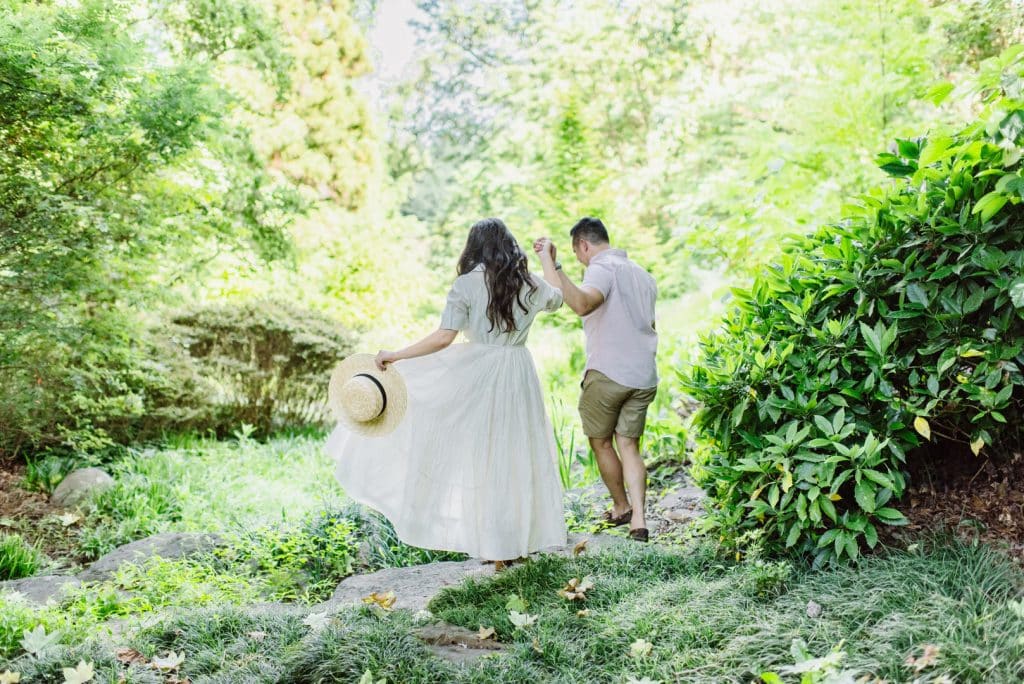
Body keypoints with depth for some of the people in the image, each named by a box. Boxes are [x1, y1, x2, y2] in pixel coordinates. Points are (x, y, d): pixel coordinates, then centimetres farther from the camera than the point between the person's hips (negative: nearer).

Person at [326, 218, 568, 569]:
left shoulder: (467, 284, -8)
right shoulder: (531, 283, 4)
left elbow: (442, 338, -14)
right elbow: (557, 300, 27)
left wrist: (396, 356, -7)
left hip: (477, 373, -3)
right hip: (518, 377, 3)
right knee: (516, 457, 11)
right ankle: (518, 541, 19)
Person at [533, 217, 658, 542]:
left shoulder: (602, 268, -10)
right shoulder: (642, 275, 16)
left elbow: (582, 304, -32)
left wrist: (551, 265, -33)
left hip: (607, 373, -7)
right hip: (643, 376, 7)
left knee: (601, 442, 13)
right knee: (629, 445, 9)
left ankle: (621, 508, 26)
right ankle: (638, 519, -4)